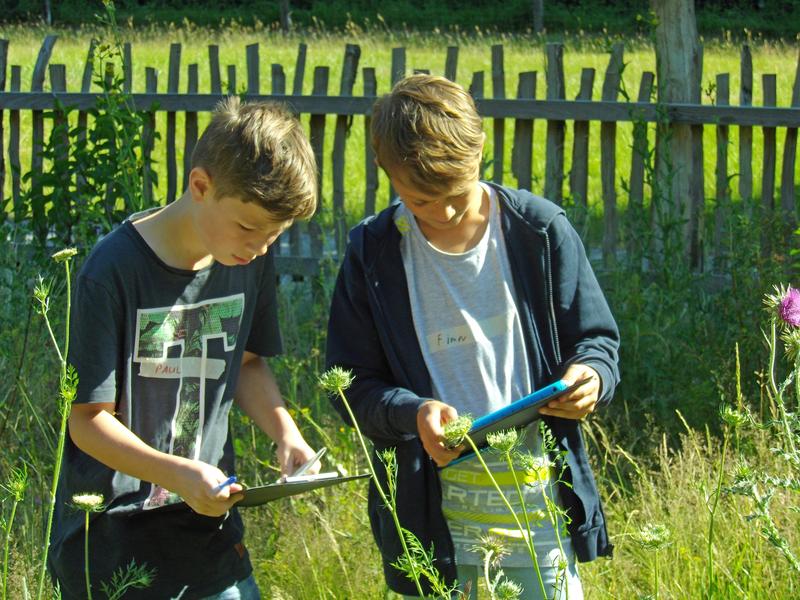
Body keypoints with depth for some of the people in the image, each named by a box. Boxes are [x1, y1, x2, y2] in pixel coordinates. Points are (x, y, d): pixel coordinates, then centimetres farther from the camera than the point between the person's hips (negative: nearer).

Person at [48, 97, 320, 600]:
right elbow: (87, 419, -17)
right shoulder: (116, 271, -20)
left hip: (209, 520, 5)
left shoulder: (252, 259, -1)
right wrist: (179, 474, -30)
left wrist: (285, 431, -4)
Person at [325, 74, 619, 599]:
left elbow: (597, 339, 7)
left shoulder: (540, 230, -2)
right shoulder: (374, 254, -2)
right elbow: (353, 384, 2)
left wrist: (590, 376, -16)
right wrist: (412, 412, -19)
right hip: (435, 513, 0)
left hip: (541, 502, 0)